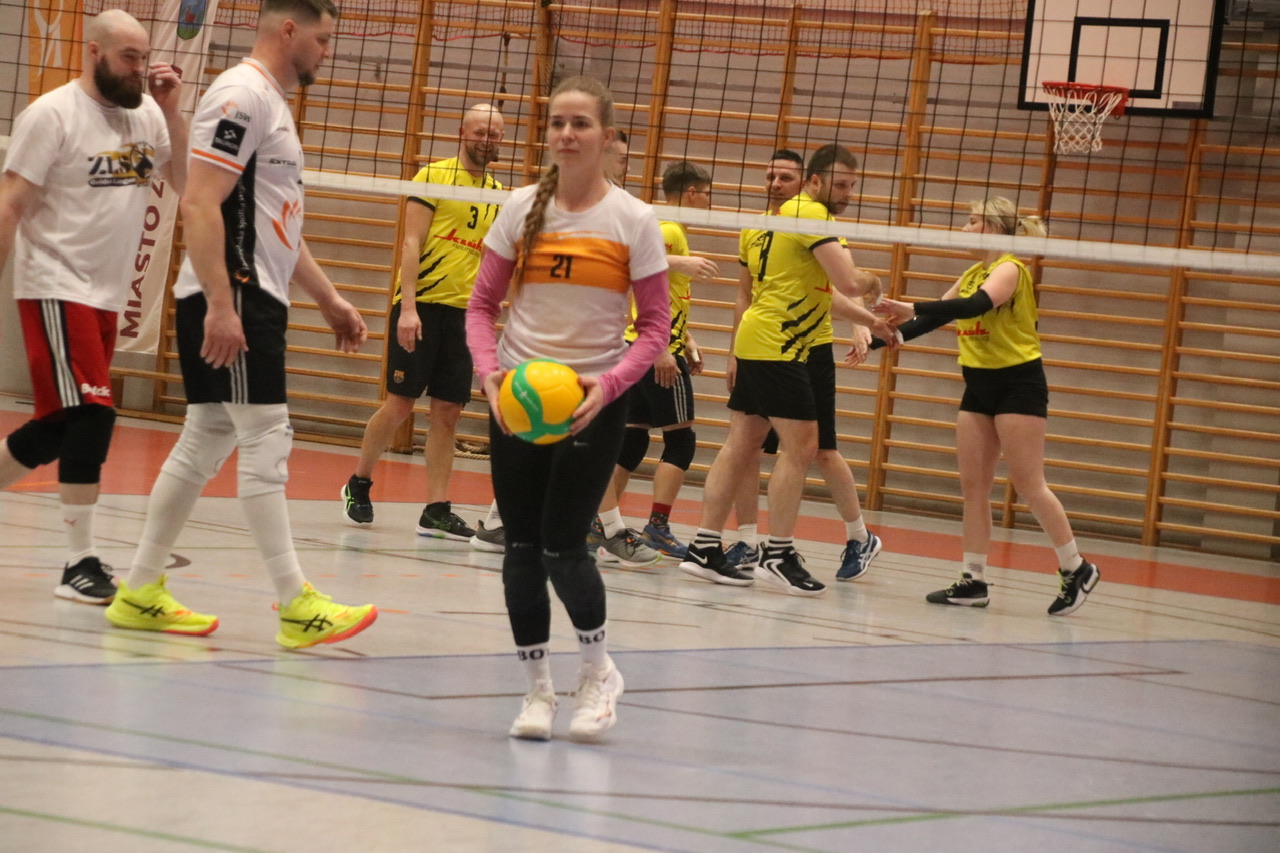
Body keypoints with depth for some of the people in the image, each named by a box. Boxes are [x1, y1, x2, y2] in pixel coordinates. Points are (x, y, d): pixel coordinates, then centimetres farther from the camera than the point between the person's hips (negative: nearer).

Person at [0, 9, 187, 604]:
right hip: (56, 288, -7)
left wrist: (171, 112, -5)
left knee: (58, 428, 10)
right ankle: (80, 564, -14)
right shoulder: (53, 114, -8)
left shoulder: (147, 115, 9)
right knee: (92, 413, -15)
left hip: (108, 296, 7)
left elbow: (187, 184, 3)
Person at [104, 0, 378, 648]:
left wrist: (329, 301, 26)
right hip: (233, 301, -10)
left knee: (206, 442, 10)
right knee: (266, 439, -9)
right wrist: (220, 307, -26)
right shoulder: (241, 95, -12)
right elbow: (200, 206, -20)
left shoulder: (272, 103, 20)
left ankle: (141, 593, 14)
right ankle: (295, 605, -8)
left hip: (253, 302, 10)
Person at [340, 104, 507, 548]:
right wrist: (408, 307, -16)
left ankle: (436, 509, 5)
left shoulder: (498, 195, 15)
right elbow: (411, 242, -8)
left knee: (448, 412, 2)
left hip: (463, 311, 5)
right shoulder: (434, 176, -2)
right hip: (422, 304, -5)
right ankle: (358, 484, 15)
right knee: (400, 403, -4)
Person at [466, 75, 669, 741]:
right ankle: (537, 687, 15)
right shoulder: (521, 209, 1)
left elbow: (656, 327, -2)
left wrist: (607, 385, -18)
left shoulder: (633, 220, -5)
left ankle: (598, 671, 14)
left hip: (594, 400, -3)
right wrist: (491, 374, -12)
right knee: (522, 544, 2)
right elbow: (482, 306, 5)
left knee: (563, 546, -9)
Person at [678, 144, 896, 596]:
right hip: (776, 344, -10)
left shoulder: (794, 212, 20)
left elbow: (823, 293, 28)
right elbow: (848, 282, -21)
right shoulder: (811, 214, -11)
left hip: (759, 340, 10)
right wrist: (872, 282, 0)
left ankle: (704, 548, 8)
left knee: (740, 446, 8)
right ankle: (778, 555, -6)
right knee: (801, 446, -8)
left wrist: (869, 320, 22)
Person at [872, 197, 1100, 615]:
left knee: (1028, 484, -8)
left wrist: (913, 308, -36)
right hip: (979, 385, 8)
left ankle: (1076, 569, 1)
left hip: (1018, 383, -8)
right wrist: (882, 337, 7)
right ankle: (973, 580, 5)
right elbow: (936, 317, 15)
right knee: (972, 484, 3)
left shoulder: (1010, 269, -13)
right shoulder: (973, 274, 12)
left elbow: (979, 305, -31)